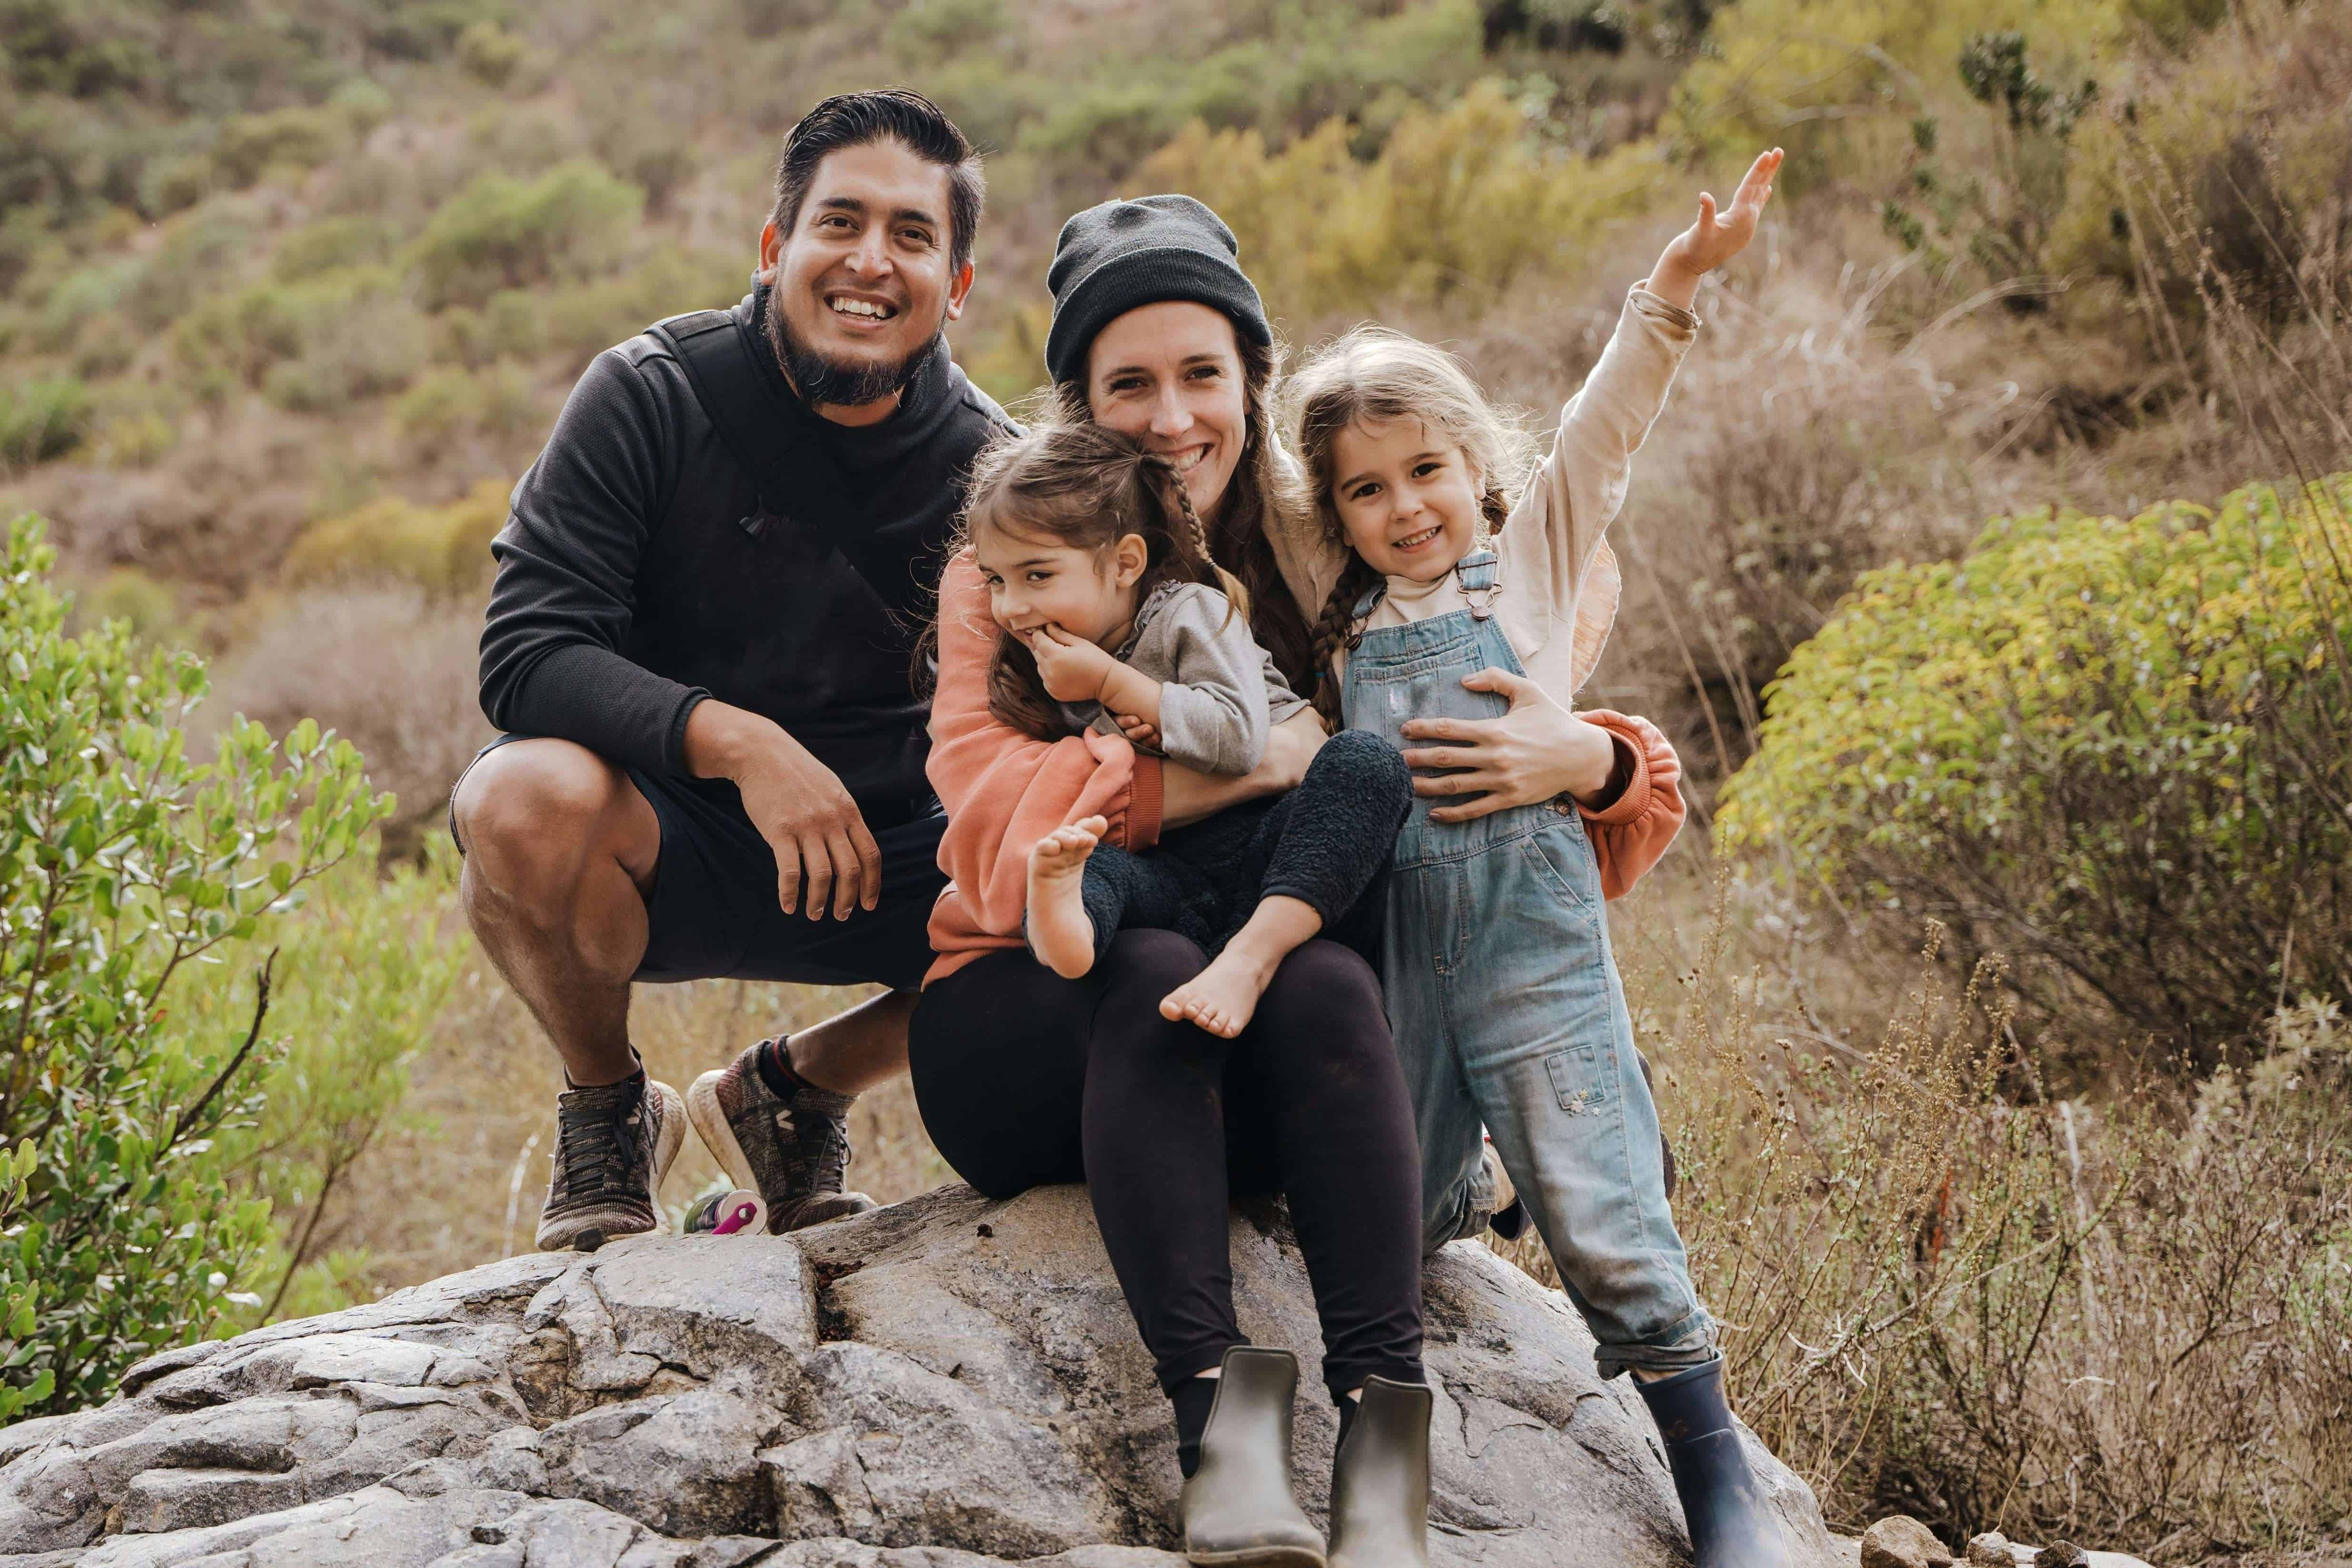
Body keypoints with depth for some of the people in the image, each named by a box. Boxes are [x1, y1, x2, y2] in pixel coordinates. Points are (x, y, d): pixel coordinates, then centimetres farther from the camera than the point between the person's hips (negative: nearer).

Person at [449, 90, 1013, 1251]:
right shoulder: (652, 394, -11)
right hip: (656, 847, -3)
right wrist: (737, 739, -35)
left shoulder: (990, 467, -2)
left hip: (875, 861, 3)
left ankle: (792, 1093, 8)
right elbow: (523, 654, -19)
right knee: (526, 796, -36)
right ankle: (606, 1110, -2)